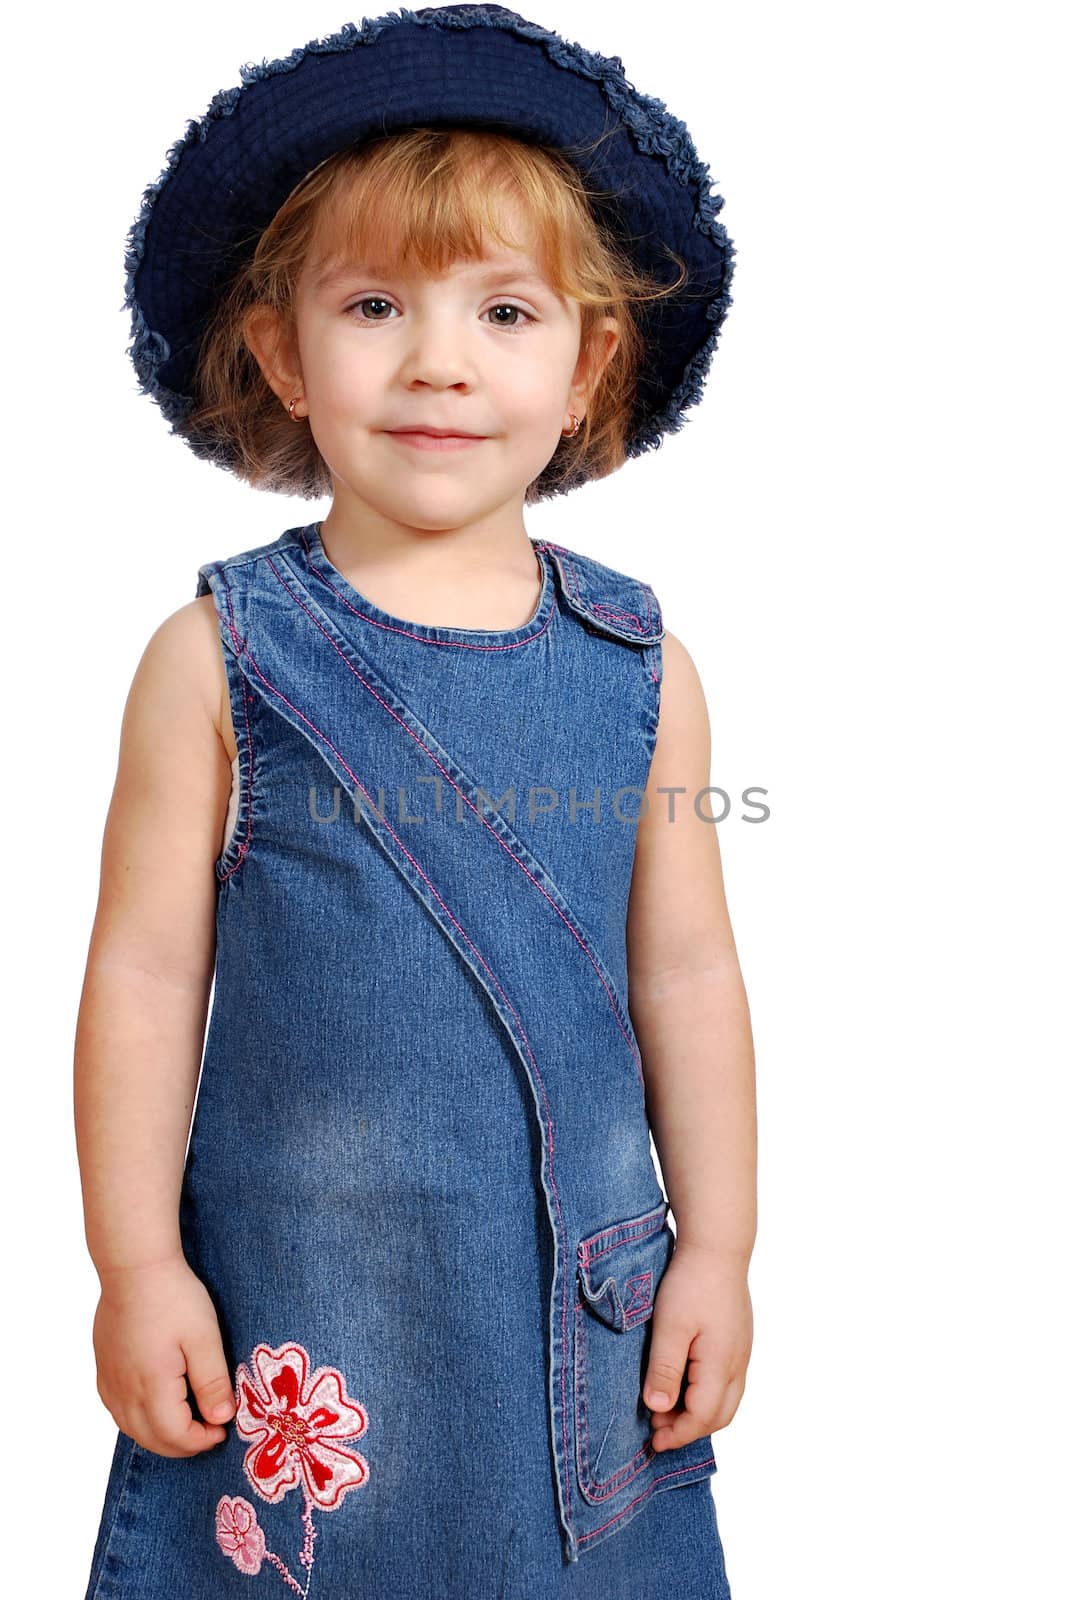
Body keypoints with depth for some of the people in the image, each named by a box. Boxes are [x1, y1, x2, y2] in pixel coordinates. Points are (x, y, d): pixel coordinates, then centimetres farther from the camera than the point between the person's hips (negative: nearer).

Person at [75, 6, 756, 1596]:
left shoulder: (642, 667, -1)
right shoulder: (216, 655, -7)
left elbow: (685, 974, 4)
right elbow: (146, 972, -5)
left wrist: (717, 1246, 5)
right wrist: (137, 1264, -4)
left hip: (577, 1296, 2)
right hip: (289, 1303, -2)